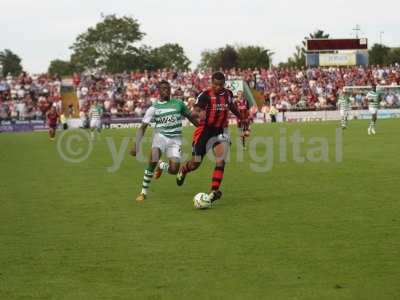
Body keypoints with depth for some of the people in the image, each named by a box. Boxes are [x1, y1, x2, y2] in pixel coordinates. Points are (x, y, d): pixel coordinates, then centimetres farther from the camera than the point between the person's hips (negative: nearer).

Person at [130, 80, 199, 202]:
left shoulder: (178, 103, 7)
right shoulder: (154, 107, 3)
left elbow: (190, 117, 20)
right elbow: (142, 128, 3)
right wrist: (136, 145, -9)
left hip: (175, 139, 1)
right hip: (160, 136, -1)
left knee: (174, 170, -15)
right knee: (153, 160, -29)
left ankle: (161, 165, 25)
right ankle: (144, 192, -12)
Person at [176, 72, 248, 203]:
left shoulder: (228, 94, 1)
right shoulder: (205, 95, -15)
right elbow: (196, 110, -27)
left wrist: (241, 117, 30)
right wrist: (199, 113, -50)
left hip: (221, 131, 3)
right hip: (205, 130, -3)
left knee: (220, 161, -17)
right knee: (196, 163, 6)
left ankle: (214, 191, -13)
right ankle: (183, 171, 42)